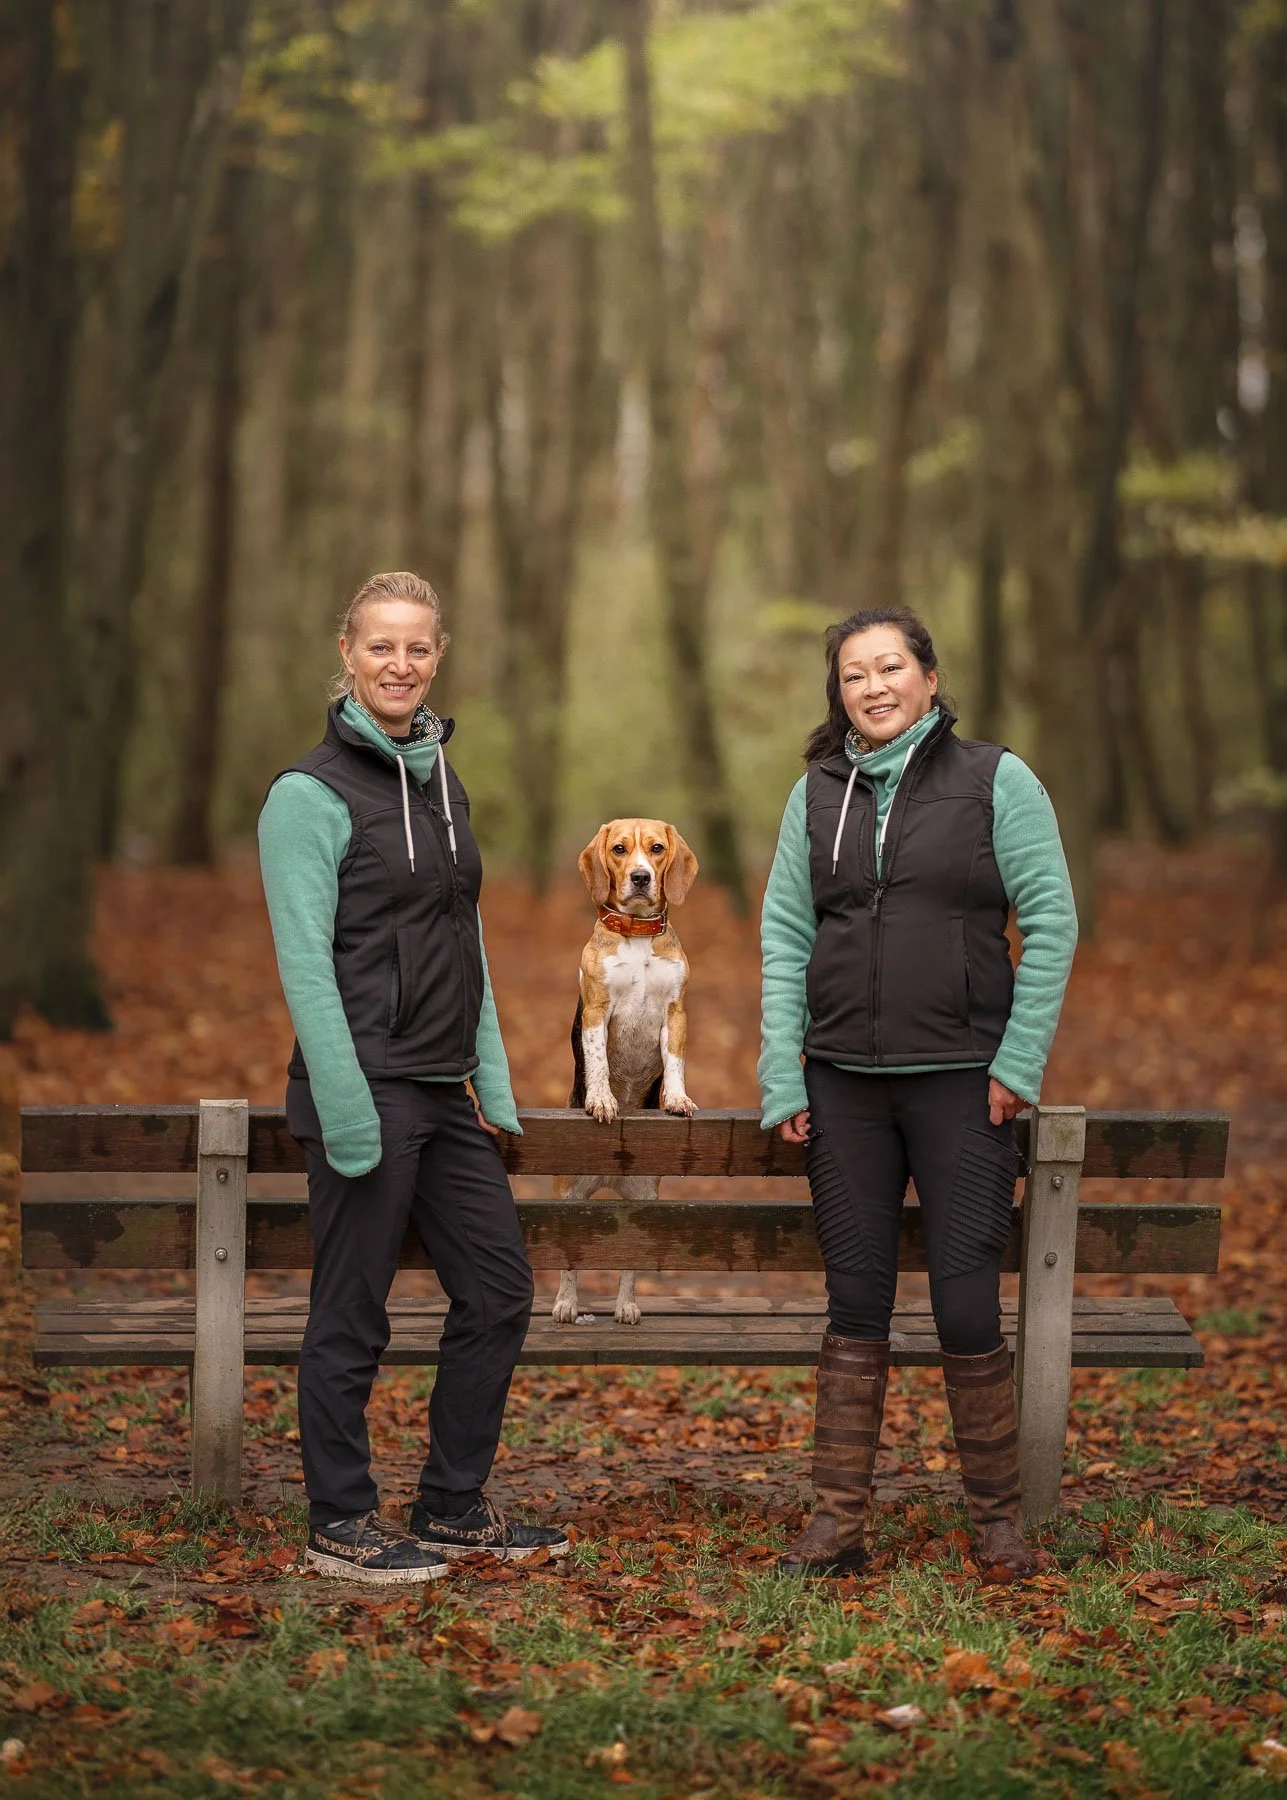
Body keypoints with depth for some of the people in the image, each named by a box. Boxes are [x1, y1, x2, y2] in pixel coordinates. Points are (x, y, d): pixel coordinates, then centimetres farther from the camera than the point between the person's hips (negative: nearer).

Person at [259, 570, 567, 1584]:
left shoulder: (444, 784, 13)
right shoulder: (313, 794, -10)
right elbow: (305, 964, -15)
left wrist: (493, 1080, 12)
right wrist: (347, 1110, -19)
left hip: (446, 1094, 8)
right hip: (367, 1090, -8)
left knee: (498, 1291, 10)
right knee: (352, 1315, 1)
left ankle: (453, 1508, 22)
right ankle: (341, 1526, 14)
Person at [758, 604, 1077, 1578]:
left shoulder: (996, 781, -1)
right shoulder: (816, 794, 8)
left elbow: (1051, 922, -2)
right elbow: (785, 937, 8)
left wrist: (1019, 1062, -8)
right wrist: (782, 1083, 1)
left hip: (959, 1080, -3)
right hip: (845, 1084, 3)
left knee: (969, 1308, -3)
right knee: (855, 1304, 6)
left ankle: (998, 1515, 13)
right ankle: (838, 1521, 11)